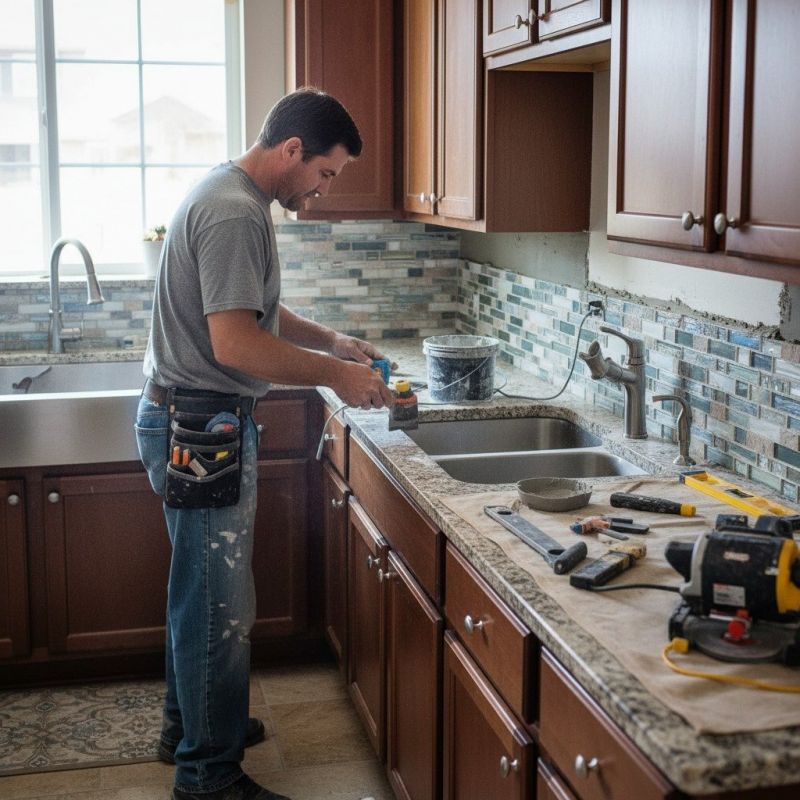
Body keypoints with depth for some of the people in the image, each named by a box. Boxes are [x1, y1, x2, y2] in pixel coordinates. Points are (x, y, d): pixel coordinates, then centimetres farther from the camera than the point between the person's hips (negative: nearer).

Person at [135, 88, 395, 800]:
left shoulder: (234, 198, 14)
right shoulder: (234, 213, -21)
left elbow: (255, 313, 24)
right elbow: (234, 343, -27)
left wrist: (332, 341, 12)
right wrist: (335, 375, -18)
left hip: (195, 426, 11)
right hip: (201, 428, -11)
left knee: (199, 592, 22)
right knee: (219, 606, -1)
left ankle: (190, 725, 38)